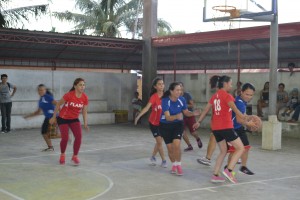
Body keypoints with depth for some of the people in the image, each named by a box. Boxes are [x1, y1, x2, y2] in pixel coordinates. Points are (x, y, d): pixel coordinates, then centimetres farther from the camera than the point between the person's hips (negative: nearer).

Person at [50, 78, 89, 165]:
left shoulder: (85, 98, -12)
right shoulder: (69, 95, -24)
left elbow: (84, 112, 0)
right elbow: (58, 104, -10)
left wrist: (85, 124, -8)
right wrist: (54, 117, -4)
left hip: (74, 119, 4)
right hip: (63, 119, -3)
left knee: (79, 136, -13)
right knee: (65, 138, -10)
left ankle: (75, 156, 6)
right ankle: (62, 155, 20)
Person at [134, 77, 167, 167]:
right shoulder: (154, 97, -20)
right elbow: (147, 107, -30)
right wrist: (138, 116, -42)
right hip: (154, 123, -4)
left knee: (159, 141, 13)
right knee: (159, 142, -3)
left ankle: (153, 157, 35)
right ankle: (163, 160, 10)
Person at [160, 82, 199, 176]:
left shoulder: (182, 99, -14)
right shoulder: (165, 101, -24)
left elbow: (186, 112, 2)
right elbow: (168, 117, -31)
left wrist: (193, 113, -18)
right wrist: (176, 116, -50)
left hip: (178, 124, 1)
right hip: (165, 126, -1)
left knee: (176, 145, -16)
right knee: (170, 147, 3)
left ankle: (178, 165, 4)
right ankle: (174, 165, 30)